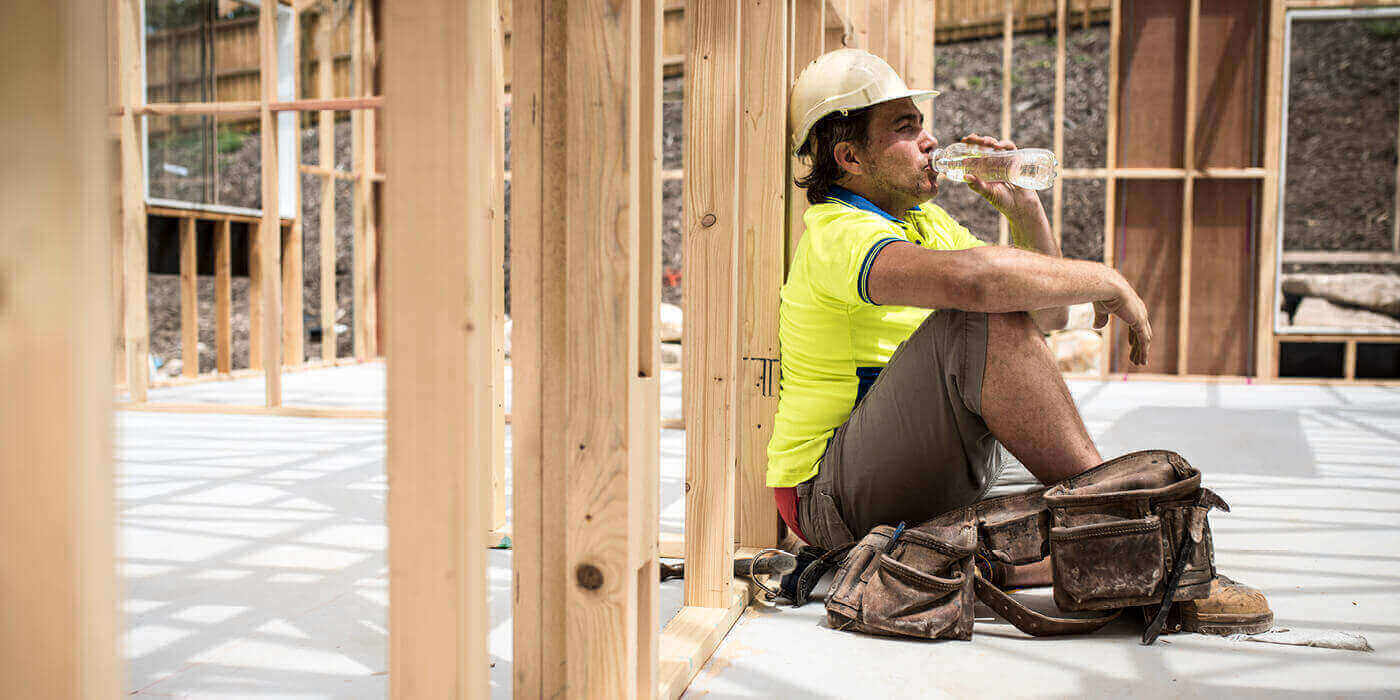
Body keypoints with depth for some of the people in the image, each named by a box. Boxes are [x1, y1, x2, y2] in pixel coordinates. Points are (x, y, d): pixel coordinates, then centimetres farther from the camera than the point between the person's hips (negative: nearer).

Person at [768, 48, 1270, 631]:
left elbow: (1048, 314, 16)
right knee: (984, 322, -27)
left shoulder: (923, 220, 14)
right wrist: (1109, 281, -23)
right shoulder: (840, 234, -17)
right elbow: (973, 277, -38)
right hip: (833, 498, -10)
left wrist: (1024, 210, 2)